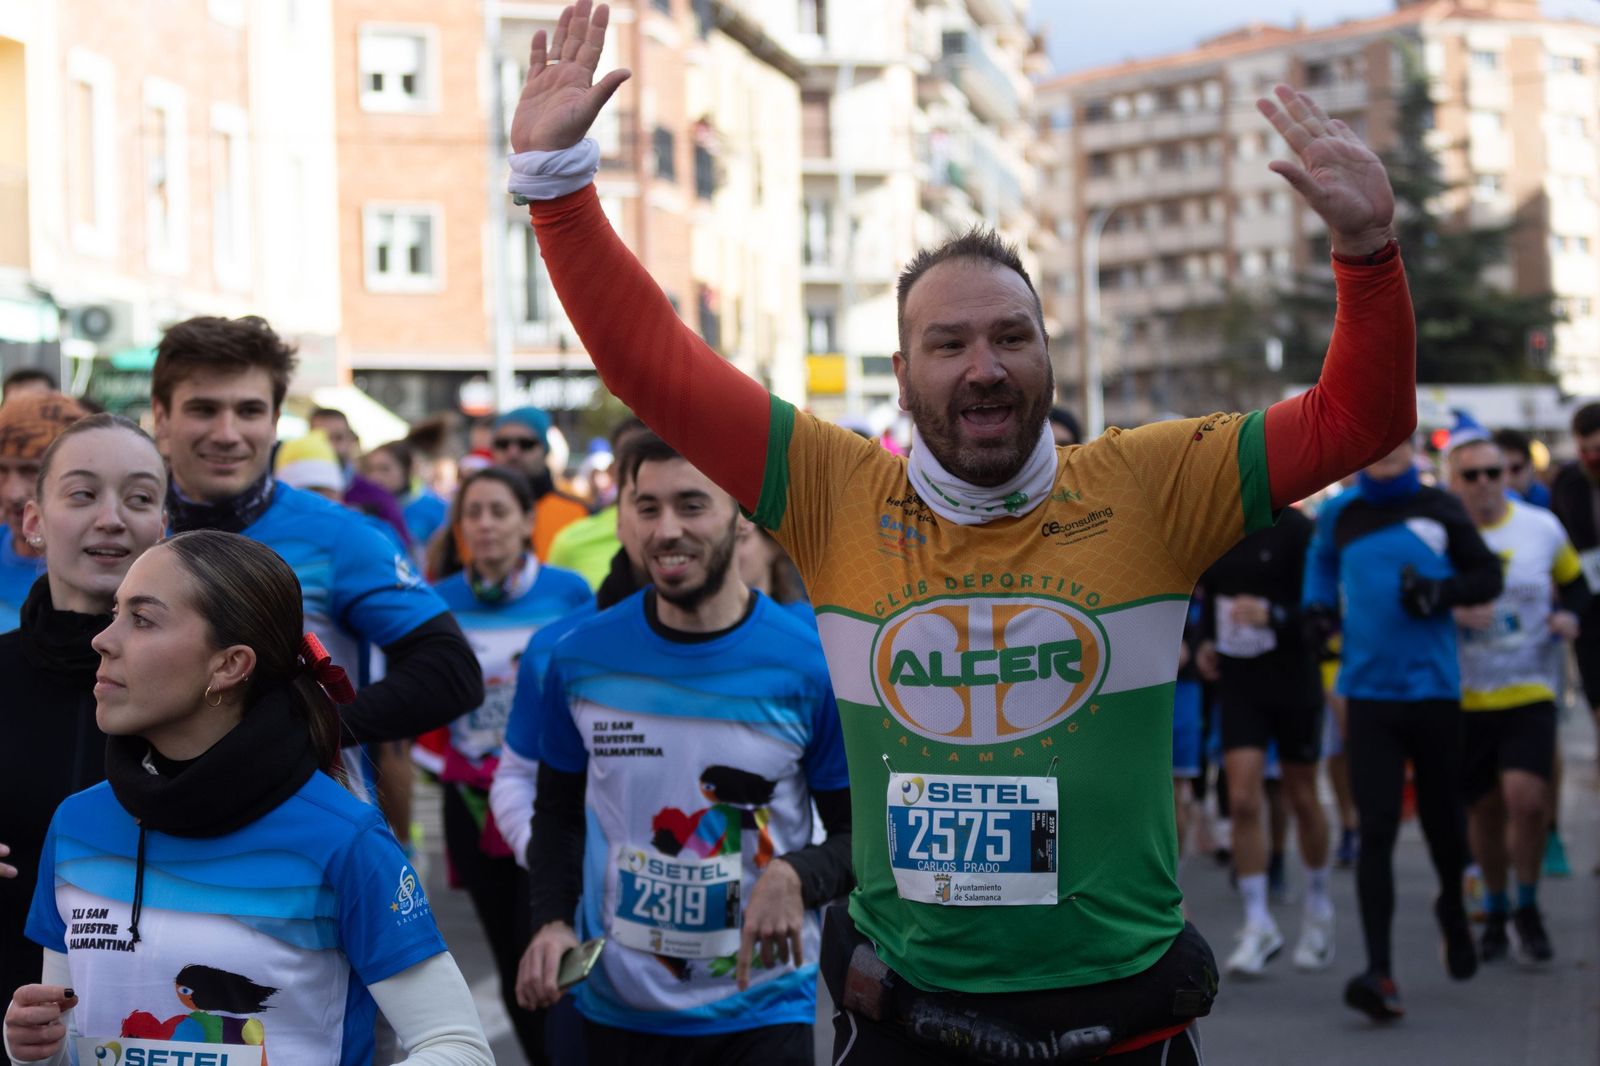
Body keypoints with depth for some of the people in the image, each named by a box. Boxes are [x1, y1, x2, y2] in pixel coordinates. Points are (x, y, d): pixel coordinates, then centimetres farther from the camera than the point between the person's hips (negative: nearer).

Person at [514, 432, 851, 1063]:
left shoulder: (812, 666, -10)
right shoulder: (580, 657, -3)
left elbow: (860, 834, -1)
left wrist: (796, 877, -21)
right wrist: (552, 920, -6)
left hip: (761, 1011, -2)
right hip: (614, 1005, 3)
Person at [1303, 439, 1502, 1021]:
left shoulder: (1438, 509, 1)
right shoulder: (1338, 513, 6)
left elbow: (1488, 576, 6)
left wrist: (1441, 592, -13)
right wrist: (1318, 602, 11)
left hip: (1434, 688, 0)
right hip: (1368, 691, 0)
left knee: (1442, 818, 11)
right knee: (1376, 831, -9)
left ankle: (1452, 908, 44)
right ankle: (1380, 972, -12)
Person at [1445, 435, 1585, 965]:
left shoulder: (1542, 528, 2)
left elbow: (1576, 586, 16)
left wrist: (1569, 614, -5)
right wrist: (1449, 612, -20)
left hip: (1529, 689, 0)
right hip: (1463, 697, 0)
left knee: (1526, 798, -17)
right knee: (1484, 810, 8)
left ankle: (1527, 908, 6)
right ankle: (1495, 912, 30)